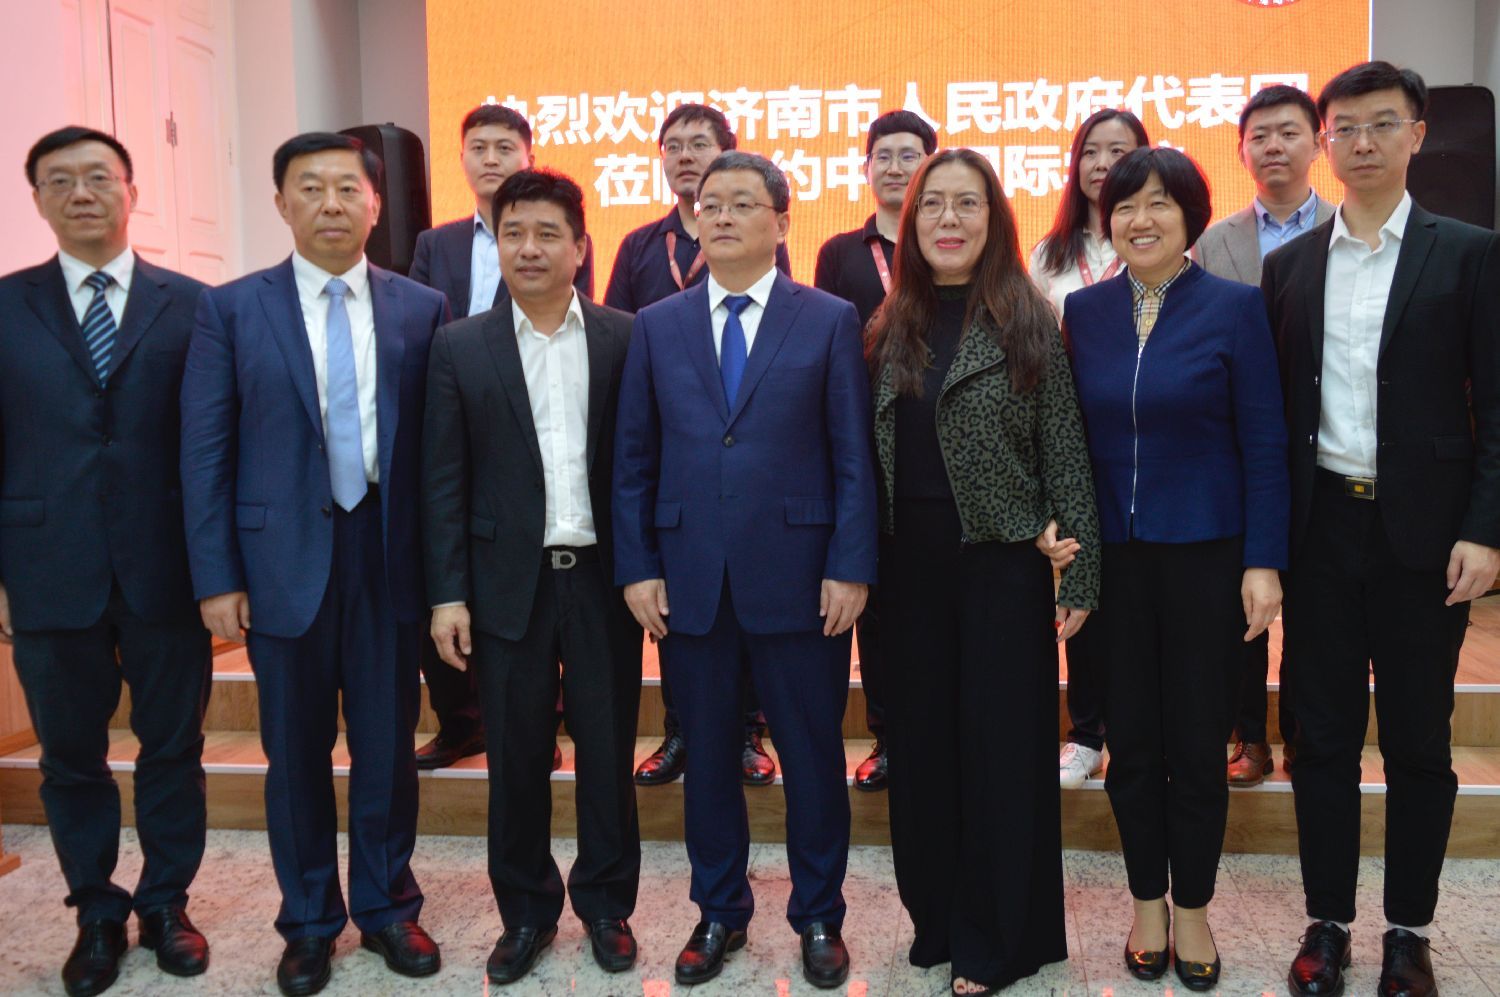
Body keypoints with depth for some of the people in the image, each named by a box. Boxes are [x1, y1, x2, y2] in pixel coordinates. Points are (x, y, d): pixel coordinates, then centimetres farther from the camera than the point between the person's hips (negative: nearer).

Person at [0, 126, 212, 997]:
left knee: (173, 747, 11)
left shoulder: (190, 305, 1)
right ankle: (97, 914, 31)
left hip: (165, 569, -1)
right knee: (71, 755, 13)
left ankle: (167, 902, 29)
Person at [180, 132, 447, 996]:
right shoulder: (232, 309, 0)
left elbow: (439, 441, 2)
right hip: (284, 559, 0)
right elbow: (206, 452, -1)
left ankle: (386, 908, 31)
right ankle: (310, 922, 30)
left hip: (389, 556, 1)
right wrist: (218, 578, -5)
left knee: (389, 746, 11)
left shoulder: (421, 308, 2)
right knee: (297, 753, 11)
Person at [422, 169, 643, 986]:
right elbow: (442, 481, 0)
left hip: (601, 580, 0)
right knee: (516, 757, 10)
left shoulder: (626, 340, 0)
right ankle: (526, 911, 28)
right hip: (508, 582, 0)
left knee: (608, 750, 9)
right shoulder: (460, 348, 1)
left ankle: (605, 902, 29)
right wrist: (446, 593, -4)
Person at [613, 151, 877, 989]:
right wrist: (638, 567, 0)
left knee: (814, 753, 8)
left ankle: (819, 917, 27)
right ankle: (720, 911, 31)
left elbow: (854, 457, -2)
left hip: (798, 576, -2)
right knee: (708, 754, 13)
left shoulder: (831, 321, 1)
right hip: (690, 580, 2)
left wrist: (850, 568, -9)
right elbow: (634, 459, 7)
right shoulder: (657, 326, 8)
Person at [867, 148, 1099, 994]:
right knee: (922, 742, 11)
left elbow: (1067, 455, -5)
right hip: (911, 567, 4)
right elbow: (873, 454, 9)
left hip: (1001, 561, -4)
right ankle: (938, 916, 29)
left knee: (1001, 743, 5)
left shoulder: (1029, 323, -4)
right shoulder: (890, 329, 7)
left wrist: (1077, 576, -8)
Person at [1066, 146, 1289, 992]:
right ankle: (1148, 900, 30)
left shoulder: (1235, 307, -5)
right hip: (1111, 555, 3)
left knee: (1198, 741, 7)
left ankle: (1192, 908, 27)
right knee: (1130, 739, 11)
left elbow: (1264, 444, -5)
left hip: (1204, 553, -2)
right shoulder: (1084, 311, 4)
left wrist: (1264, 562, -10)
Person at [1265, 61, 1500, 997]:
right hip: (1321, 531, 2)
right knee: (1323, 737, 9)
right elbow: (1279, 407, 8)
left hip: (1423, 534, -2)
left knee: (1418, 743, 8)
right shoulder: (1290, 265, 9)